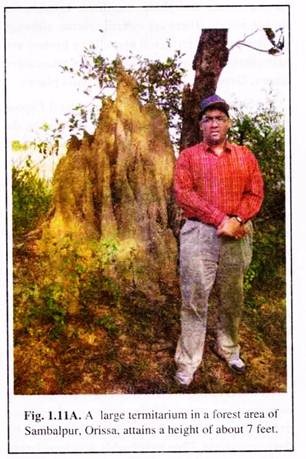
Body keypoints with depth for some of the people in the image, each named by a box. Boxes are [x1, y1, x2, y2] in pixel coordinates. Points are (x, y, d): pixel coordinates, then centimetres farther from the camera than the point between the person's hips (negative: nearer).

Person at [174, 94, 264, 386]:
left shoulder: (245, 156, 10)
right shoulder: (188, 156, 3)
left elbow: (255, 193, 4)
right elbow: (183, 194, -8)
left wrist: (236, 220, -15)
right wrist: (220, 219, -16)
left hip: (237, 235, 3)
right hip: (199, 234, -2)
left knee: (232, 298, 13)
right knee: (194, 300, -1)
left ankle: (228, 349, 32)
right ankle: (187, 364, 8)